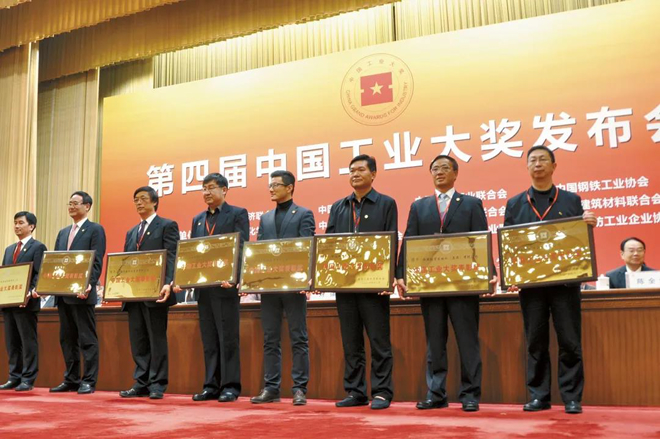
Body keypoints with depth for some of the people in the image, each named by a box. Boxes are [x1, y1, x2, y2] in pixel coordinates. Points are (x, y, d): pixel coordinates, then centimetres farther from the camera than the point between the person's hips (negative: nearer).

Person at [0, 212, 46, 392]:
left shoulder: (38, 247, -3)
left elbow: (39, 274, -11)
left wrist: (30, 293, -23)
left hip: (26, 302, -7)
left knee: (28, 341, -2)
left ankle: (28, 379, 2)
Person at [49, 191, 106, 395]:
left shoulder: (95, 229, -2)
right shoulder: (63, 232, 20)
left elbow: (97, 262, -11)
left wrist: (88, 285, -23)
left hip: (82, 294, -7)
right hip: (63, 294, 8)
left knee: (87, 339, -3)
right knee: (67, 339, 11)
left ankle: (89, 381, 2)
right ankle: (71, 379, 19)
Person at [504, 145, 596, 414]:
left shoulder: (571, 200, 8)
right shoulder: (514, 204, 10)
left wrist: (589, 226, -14)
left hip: (565, 281, -1)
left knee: (570, 341, 1)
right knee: (535, 342, 5)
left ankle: (572, 398, 10)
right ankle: (539, 396, 14)